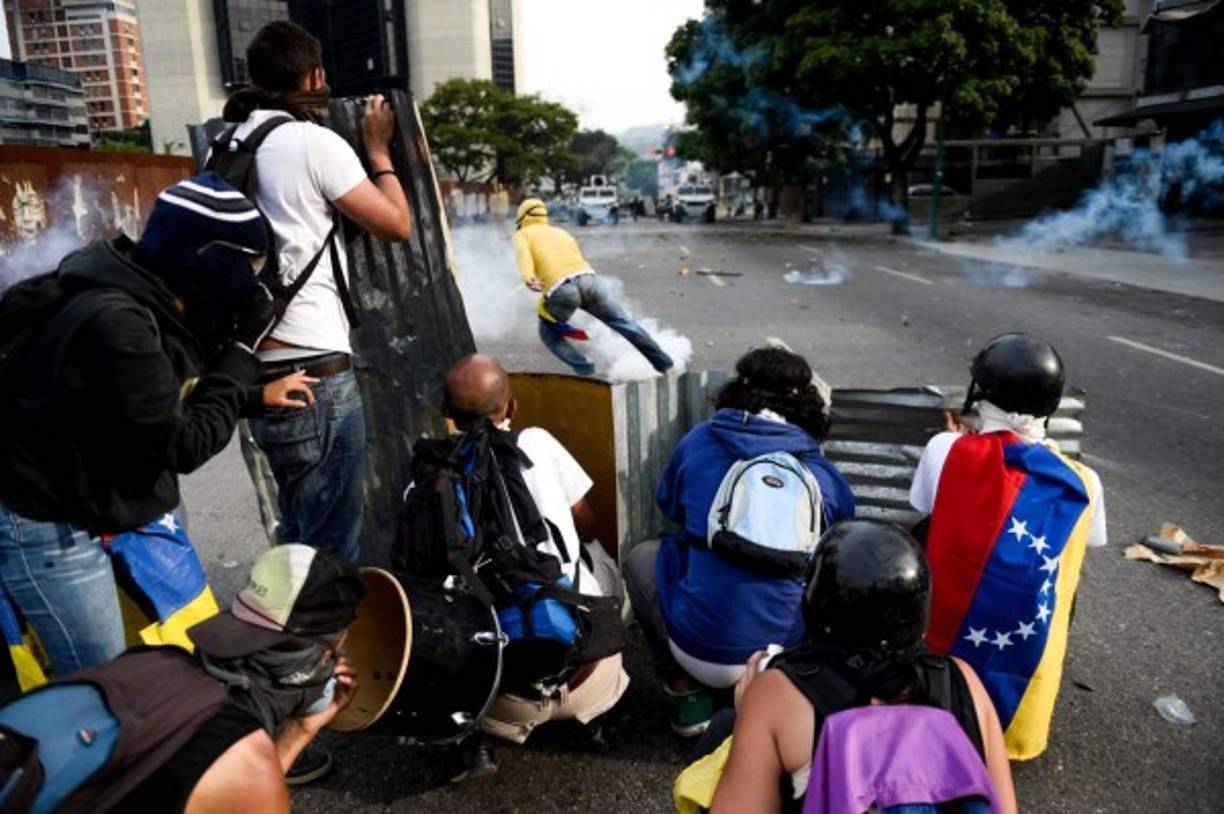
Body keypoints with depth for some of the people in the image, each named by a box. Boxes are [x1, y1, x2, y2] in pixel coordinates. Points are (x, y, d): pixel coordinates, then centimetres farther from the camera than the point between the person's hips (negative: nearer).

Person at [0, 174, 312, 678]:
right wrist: (242, 350, -21)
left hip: (95, 504, 9)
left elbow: (181, 401, 14)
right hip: (49, 525, -9)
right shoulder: (117, 322, -30)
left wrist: (259, 398, 9)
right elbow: (183, 444, -26)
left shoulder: (156, 305, -1)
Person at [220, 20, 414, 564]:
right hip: (316, 372, -8)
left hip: (261, 372, 8)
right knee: (333, 549, 2)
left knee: (298, 536, 21)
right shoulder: (314, 141, -8)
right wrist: (378, 150, 10)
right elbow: (397, 225, -5)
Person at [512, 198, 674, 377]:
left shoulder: (521, 235, 20)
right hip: (588, 279, 4)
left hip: (561, 289, -4)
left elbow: (523, 254, -3)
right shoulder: (561, 232, 34)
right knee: (622, 322, 16)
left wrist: (528, 278, -20)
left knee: (549, 333, 21)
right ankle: (663, 361, 20)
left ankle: (583, 368, 7)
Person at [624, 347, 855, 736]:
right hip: (791, 656, 2)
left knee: (641, 557, 23)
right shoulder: (825, 474, 0)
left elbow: (668, 506, 18)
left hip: (702, 651, -2)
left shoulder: (699, 441, -1)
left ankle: (686, 689, 14)